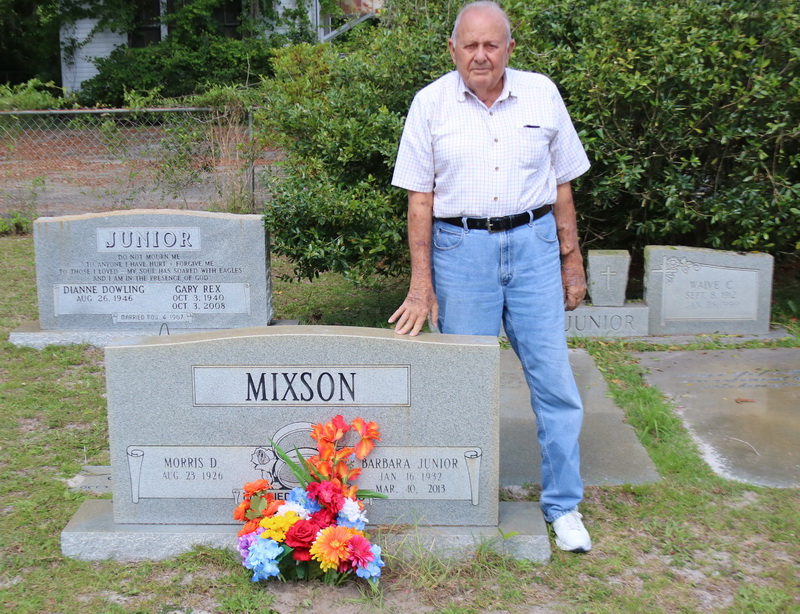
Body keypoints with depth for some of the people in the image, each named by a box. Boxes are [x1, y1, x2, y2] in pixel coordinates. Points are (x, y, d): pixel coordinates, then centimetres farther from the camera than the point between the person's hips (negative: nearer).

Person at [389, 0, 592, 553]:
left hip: (533, 243, 1)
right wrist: (421, 284, -4)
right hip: (461, 248, -1)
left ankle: (564, 506, 13)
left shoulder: (541, 94, 5)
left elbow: (562, 185, 10)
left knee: (554, 378, 0)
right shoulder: (431, 103, 1)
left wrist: (572, 261, 9)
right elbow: (420, 197, 0)